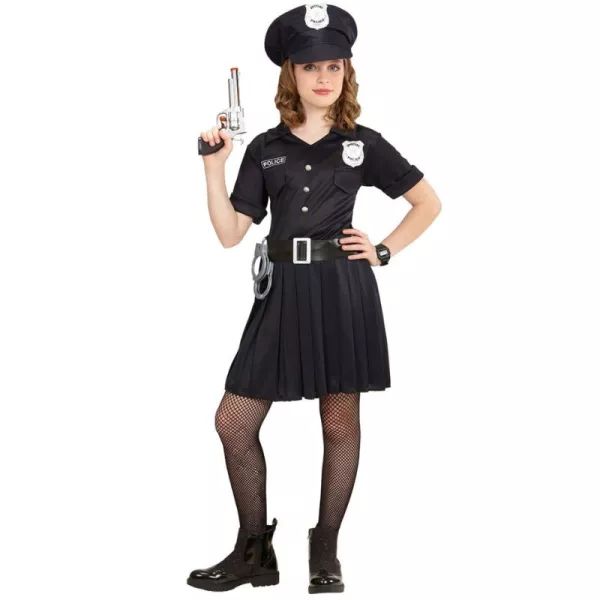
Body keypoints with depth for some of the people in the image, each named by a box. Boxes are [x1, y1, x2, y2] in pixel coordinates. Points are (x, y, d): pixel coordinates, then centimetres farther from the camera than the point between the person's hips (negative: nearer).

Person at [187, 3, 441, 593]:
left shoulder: (364, 144, 4)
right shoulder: (265, 148, 8)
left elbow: (429, 202, 12)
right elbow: (230, 234, 2)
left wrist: (384, 249, 2)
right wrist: (214, 165, -6)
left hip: (343, 291, -2)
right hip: (282, 292, 3)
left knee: (340, 423, 5)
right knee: (233, 421, -1)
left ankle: (325, 551, 20)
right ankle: (255, 551, 15)